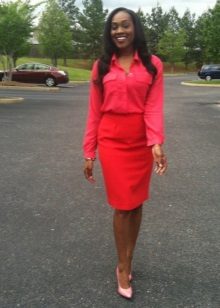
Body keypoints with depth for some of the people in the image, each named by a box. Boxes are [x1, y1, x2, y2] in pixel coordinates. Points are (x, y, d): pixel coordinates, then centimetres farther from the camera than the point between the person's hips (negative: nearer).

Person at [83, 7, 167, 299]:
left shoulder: (153, 64, 1)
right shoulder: (101, 66, 4)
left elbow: (154, 107, -10)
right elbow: (94, 111, 2)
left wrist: (157, 143, -25)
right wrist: (89, 152, 0)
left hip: (141, 140, 1)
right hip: (112, 140, 0)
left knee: (136, 203, 10)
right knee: (123, 205, 1)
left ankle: (126, 262, 30)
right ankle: (124, 268, 18)